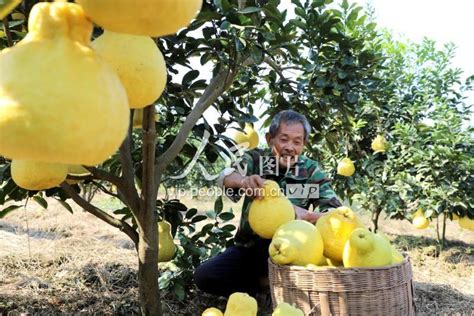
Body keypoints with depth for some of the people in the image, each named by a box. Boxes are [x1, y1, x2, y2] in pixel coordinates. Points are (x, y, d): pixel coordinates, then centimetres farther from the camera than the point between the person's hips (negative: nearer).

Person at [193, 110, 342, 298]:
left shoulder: (311, 171, -7)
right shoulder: (256, 159, -6)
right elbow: (224, 178, -26)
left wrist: (306, 215, -36)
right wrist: (244, 181, -50)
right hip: (248, 246, 2)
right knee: (203, 276, -17)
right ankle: (262, 283, 2)